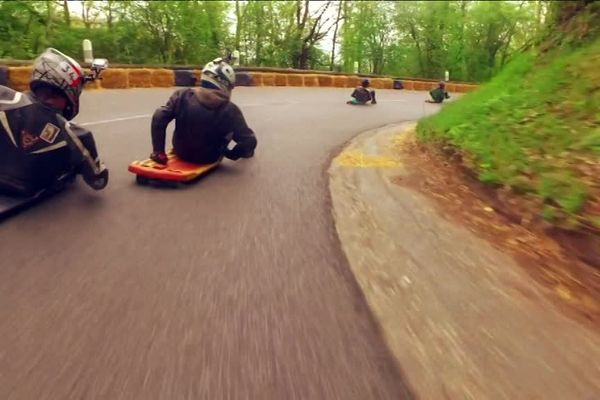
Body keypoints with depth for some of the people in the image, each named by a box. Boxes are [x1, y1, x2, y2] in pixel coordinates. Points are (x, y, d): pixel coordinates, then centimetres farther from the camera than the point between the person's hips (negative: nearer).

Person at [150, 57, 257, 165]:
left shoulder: (183, 95, -14)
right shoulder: (230, 110, -19)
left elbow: (159, 117, -18)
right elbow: (249, 142, -16)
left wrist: (158, 152, -8)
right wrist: (232, 155, 5)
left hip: (181, 152, 3)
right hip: (209, 158, -2)